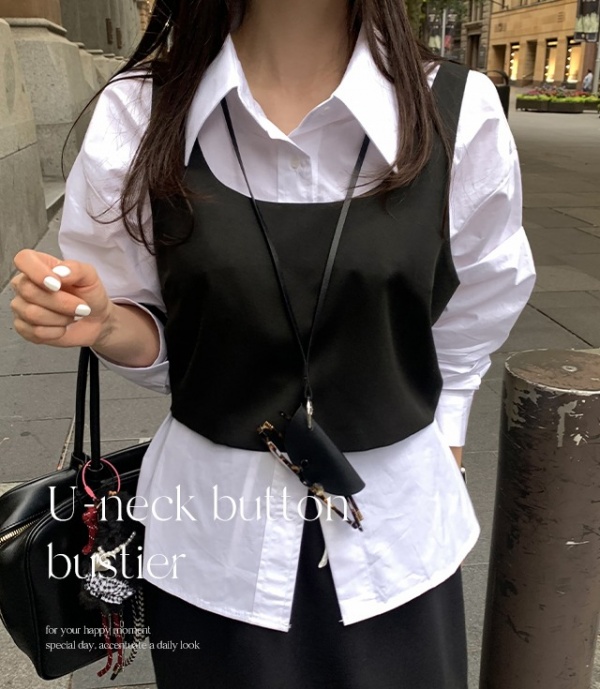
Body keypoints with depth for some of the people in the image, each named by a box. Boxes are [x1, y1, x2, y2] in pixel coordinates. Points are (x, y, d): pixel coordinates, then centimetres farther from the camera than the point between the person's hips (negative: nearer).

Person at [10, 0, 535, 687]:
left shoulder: (460, 109, -11)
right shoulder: (138, 112, -9)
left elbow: (467, 329, 3)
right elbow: (147, 340, 1)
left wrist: (437, 471, 11)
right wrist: (100, 322, -20)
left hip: (398, 524, 1)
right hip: (212, 527, 0)